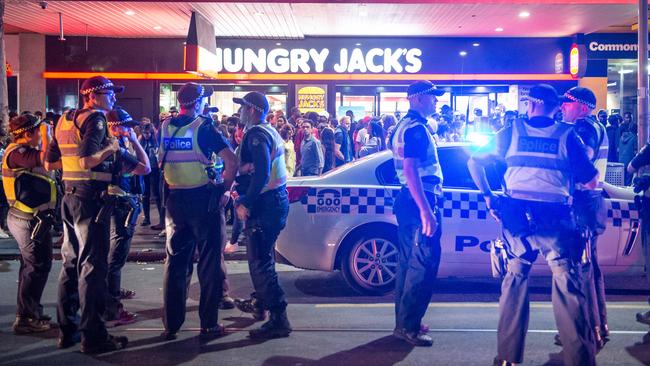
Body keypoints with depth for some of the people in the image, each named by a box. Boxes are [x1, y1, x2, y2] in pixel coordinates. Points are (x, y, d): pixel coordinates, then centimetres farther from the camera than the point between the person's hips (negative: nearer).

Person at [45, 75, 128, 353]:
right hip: (91, 197, -9)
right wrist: (110, 147, -10)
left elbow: (50, 163, 16)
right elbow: (87, 160, -24)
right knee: (92, 266, -5)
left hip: (70, 196, 9)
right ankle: (93, 336, -1)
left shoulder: (65, 119, 15)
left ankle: (67, 330, 22)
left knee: (71, 263, 15)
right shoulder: (95, 118, -11)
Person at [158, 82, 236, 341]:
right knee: (209, 261, 5)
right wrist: (225, 190, -9)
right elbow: (231, 161, -18)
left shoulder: (165, 127, 4)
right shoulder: (203, 127, -11)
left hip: (175, 200, 5)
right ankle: (208, 324, 7)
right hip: (203, 198, -4)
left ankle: (171, 324, 13)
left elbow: (160, 162, 14)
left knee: (175, 261, 12)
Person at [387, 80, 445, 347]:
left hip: (408, 199, 11)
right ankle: (408, 327, -7)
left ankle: (404, 320, 21)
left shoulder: (404, 126, 18)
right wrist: (426, 210, -27)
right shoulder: (417, 128, -14)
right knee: (424, 264, -9)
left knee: (409, 262, 14)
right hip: (420, 200, -11)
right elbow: (410, 170, -23)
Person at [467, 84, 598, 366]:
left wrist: (488, 197, 15)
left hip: (516, 214, 2)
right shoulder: (566, 135, 3)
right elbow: (590, 181, 2)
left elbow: (475, 162, 11)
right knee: (567, 284, 2)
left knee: (515, 280, 13)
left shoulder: (512, 131, 8)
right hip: (555, 218, -2)